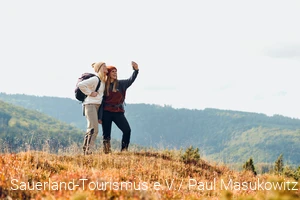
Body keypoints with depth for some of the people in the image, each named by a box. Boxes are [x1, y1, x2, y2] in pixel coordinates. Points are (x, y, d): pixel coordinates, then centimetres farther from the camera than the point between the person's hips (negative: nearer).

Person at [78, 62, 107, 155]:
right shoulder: (95, 79, -12)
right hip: (90, 105, -9)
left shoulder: (103, 81, 15)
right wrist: (90, 93, -15)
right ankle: (89, 151, -15)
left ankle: (85, 150, 14)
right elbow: (81, 85, -21)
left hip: (97, 105, 9)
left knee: (91, 129, 10)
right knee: (94, 129, -15)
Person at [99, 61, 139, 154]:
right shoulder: (104, 85, 3)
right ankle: (106, 152, 4)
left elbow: (131, 80, -2)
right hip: (107, 112, -2)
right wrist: (99, 116, 0)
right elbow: (101, 101, 3)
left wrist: (136, 70, -20)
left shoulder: (121, 84, 8)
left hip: (118, 111, 2)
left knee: (127, 130, -9)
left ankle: (124, 150, -2)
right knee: (106, 134, -1)